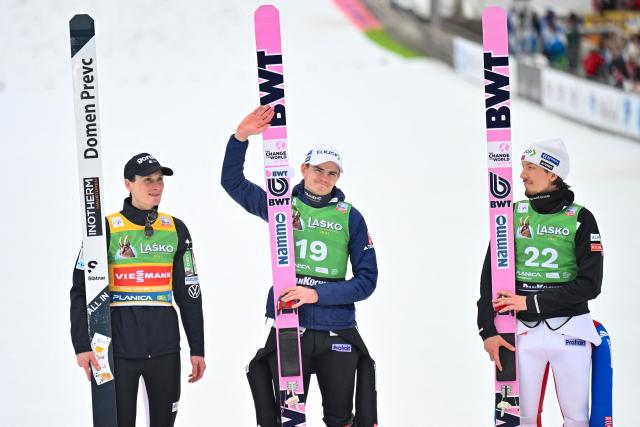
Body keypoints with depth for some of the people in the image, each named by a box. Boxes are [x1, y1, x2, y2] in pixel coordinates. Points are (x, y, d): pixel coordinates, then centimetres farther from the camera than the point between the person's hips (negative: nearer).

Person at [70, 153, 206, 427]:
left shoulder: (176, 230, 9)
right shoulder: (106, 228, -2)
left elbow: (190, 294, 12)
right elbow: (81, 291, -4)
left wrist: (197, 350, 9)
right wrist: (82, 346, -13)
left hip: (165, 347, 3)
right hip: (118, 348, -3)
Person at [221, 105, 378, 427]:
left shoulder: (350, 217, 3)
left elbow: (367, 279, 0)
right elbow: (233, 182, 8)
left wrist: (317, 293, -13)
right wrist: (241, 137, -7)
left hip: (336, 331, 0)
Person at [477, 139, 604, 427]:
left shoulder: (580, 218, -1)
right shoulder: (513, 215, 6)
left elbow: (590, 284, -9)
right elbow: (489, 277, 4)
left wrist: (531, 302, -13)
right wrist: (488, 330, -7)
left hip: (570, 330, -2)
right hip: (524, 331, 2)